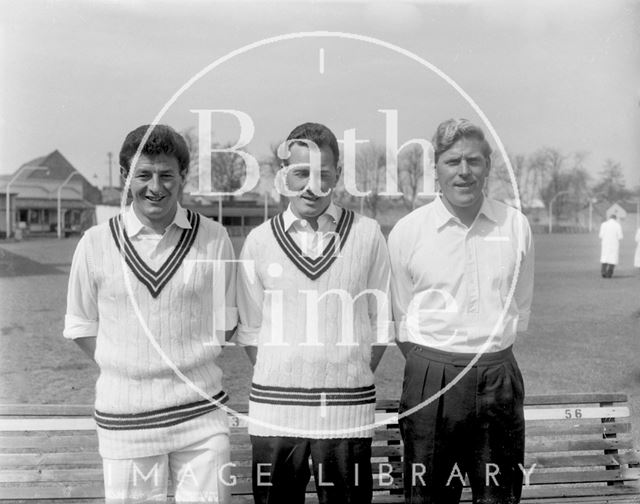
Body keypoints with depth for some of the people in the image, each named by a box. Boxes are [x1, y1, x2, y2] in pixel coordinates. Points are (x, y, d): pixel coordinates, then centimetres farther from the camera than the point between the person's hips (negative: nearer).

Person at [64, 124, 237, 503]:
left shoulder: (213, 238, -1)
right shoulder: (96, 243, 0)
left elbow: (224, 322, 8)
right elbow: (81, 326, 8)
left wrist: (190, 363, -2)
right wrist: (125, 367, -1)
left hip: (202, 414, 0)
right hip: (126, 415, 0)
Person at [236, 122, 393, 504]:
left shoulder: (368, 234, 0)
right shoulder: (260, 240, 2)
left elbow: (380, 321, 4)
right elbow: (250, 328, 7)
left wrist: (355, 377, 2)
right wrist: (278, 382, 3)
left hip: (347, 410, -1)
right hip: (274, 407, 1)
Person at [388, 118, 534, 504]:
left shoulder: (516, 225, 2)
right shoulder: (407, 231, -3)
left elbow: (522, 307, 10)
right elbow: (401, 317, 5)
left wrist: (490, 353, 7)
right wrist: (430, 363, 4)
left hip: (500, 375, 2)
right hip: (430, 377, -2)